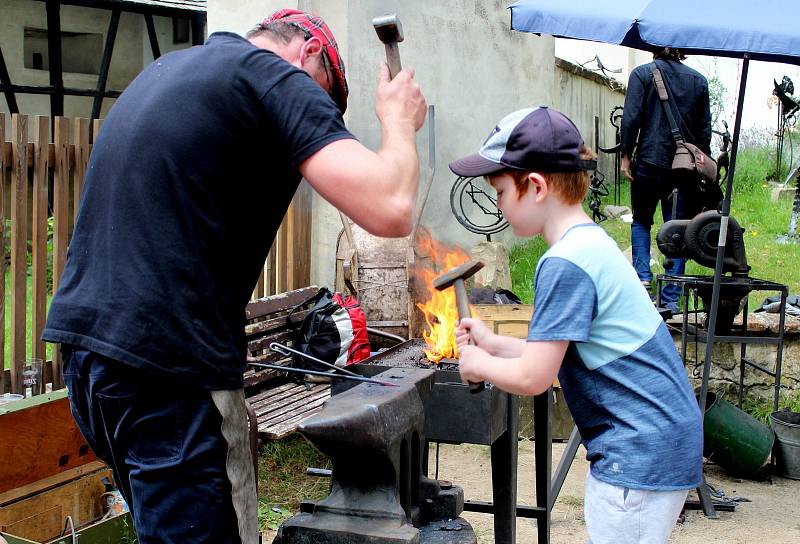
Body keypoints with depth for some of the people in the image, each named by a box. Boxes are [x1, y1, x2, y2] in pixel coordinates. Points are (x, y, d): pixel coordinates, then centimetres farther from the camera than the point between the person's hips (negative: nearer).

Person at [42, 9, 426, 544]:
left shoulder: (164, 69, 19)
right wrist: (399, 122, 3)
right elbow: (390, 211, -18)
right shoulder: (280, 79, -7)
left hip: (84, 344, 9)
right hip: (166, 367, -9)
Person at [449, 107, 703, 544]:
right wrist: (494, 343, 11)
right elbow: (558, 354, 16)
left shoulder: (565, 265, -21)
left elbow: (532, 377, -19)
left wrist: (479, 364, -2)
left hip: (641, 454, -10)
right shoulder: (591, 242, 10)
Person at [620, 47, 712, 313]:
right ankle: (671, 297, 4)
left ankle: (643, 276, -1)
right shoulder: (698, 80, 9)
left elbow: (631, 118, -8)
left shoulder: (642, 74, -1)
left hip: (650, 161, -2)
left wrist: (626, 154, -2)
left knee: (641, 221, 17)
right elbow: (705, 128, 10)